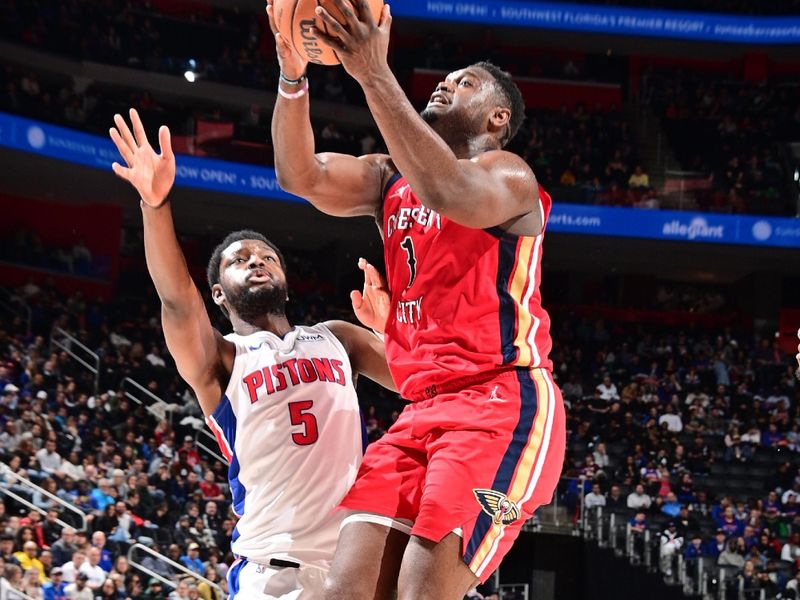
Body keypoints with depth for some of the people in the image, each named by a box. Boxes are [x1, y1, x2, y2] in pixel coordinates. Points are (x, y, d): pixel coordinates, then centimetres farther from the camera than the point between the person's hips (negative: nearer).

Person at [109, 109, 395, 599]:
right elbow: (178, 301, -11)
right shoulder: (218, 360, 9)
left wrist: (391, 327, -1)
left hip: (355, 558, 3)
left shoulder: (337, 338, 21)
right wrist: (157, 204, -26)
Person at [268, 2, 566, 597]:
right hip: (422, 412, 7)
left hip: (503, 406, -7)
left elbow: (449, 194, -26)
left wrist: (374, 73, -28)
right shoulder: (389, 179, 20)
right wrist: (293, 74, -13)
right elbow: (302, 176, 3)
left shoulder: (508, 175, -2)